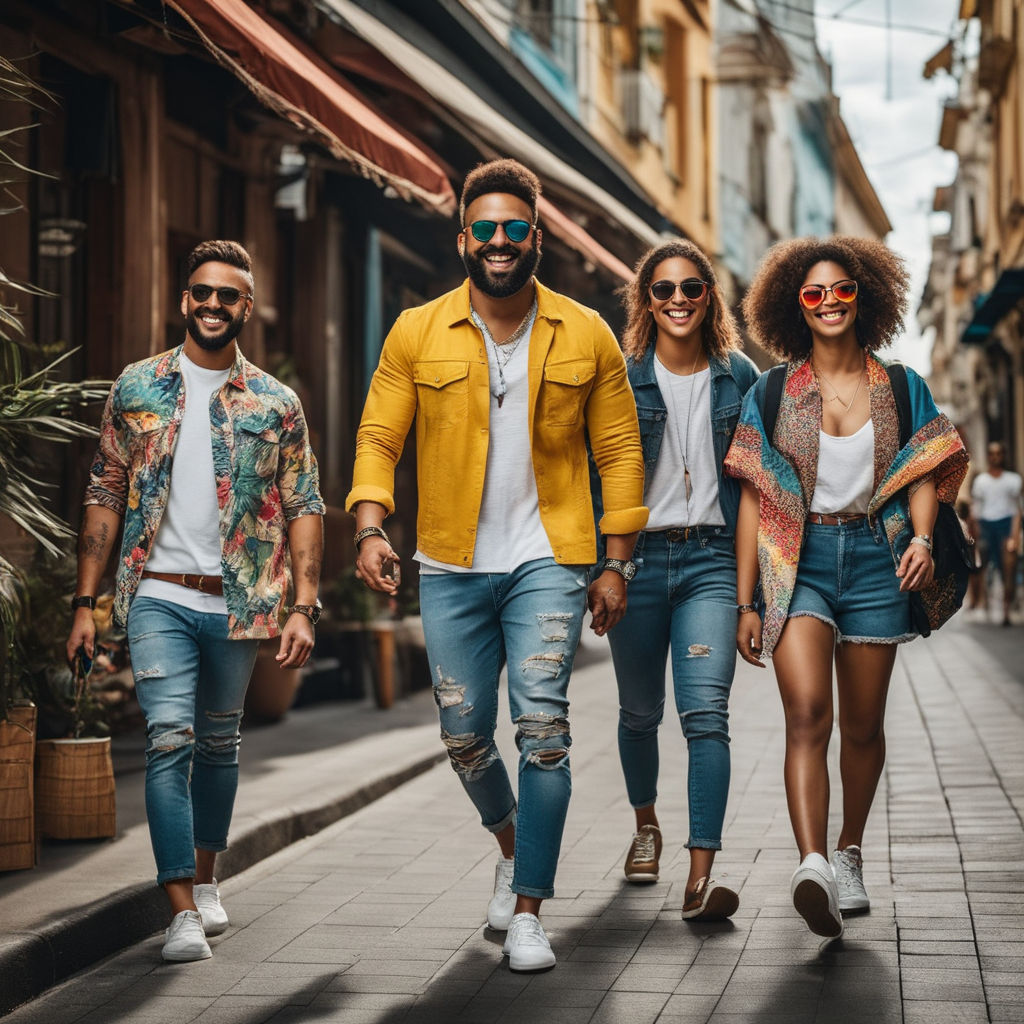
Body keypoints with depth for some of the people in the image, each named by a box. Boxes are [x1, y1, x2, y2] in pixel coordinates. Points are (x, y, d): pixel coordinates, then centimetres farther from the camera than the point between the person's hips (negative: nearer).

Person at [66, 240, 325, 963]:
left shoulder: (277, 404, 4)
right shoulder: (138, 388, 5)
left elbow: (304, 510, 3)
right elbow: (105, 497, 6)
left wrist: (304, 607, -7)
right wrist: (86, 601, 0)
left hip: (238, 604, 1)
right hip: (158, 597, -1)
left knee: (218, 743, 14)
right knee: (169, 739, -13)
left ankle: (205, 881, 32)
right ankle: (183, 913, -13)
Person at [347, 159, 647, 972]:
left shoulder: (586, 336, 3)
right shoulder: (417, 334, 3)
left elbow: (620, 451, 5)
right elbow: (377, 437, 3)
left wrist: (617, 564, 1)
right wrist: (370, 529, -14)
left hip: (547, 561, -2)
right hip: (451, 567, 2)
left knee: (543, 727, -13)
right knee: (464, 737, 9)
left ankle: (529, 912, -4)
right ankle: (513, 843, 40)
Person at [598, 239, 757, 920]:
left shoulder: (739, 376, 5)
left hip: (712, 559, -1)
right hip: (637, 557, 1)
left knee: (706, 712, -14)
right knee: (640, 711, 14)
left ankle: (701, 876, -18)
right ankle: (647, 826, 41)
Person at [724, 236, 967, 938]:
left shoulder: (902, 389, 8)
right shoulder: (771, 394, 4)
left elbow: (924, 475, 8)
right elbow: (756, 501, 4)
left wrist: (922, 538, -14)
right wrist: (745, 603, 0)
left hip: (875, 559, 2)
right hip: (798, 561, -2)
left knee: (863, 725, 9)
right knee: (808, 714, -20)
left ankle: (849, 855, 30)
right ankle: (812, 868, -34)